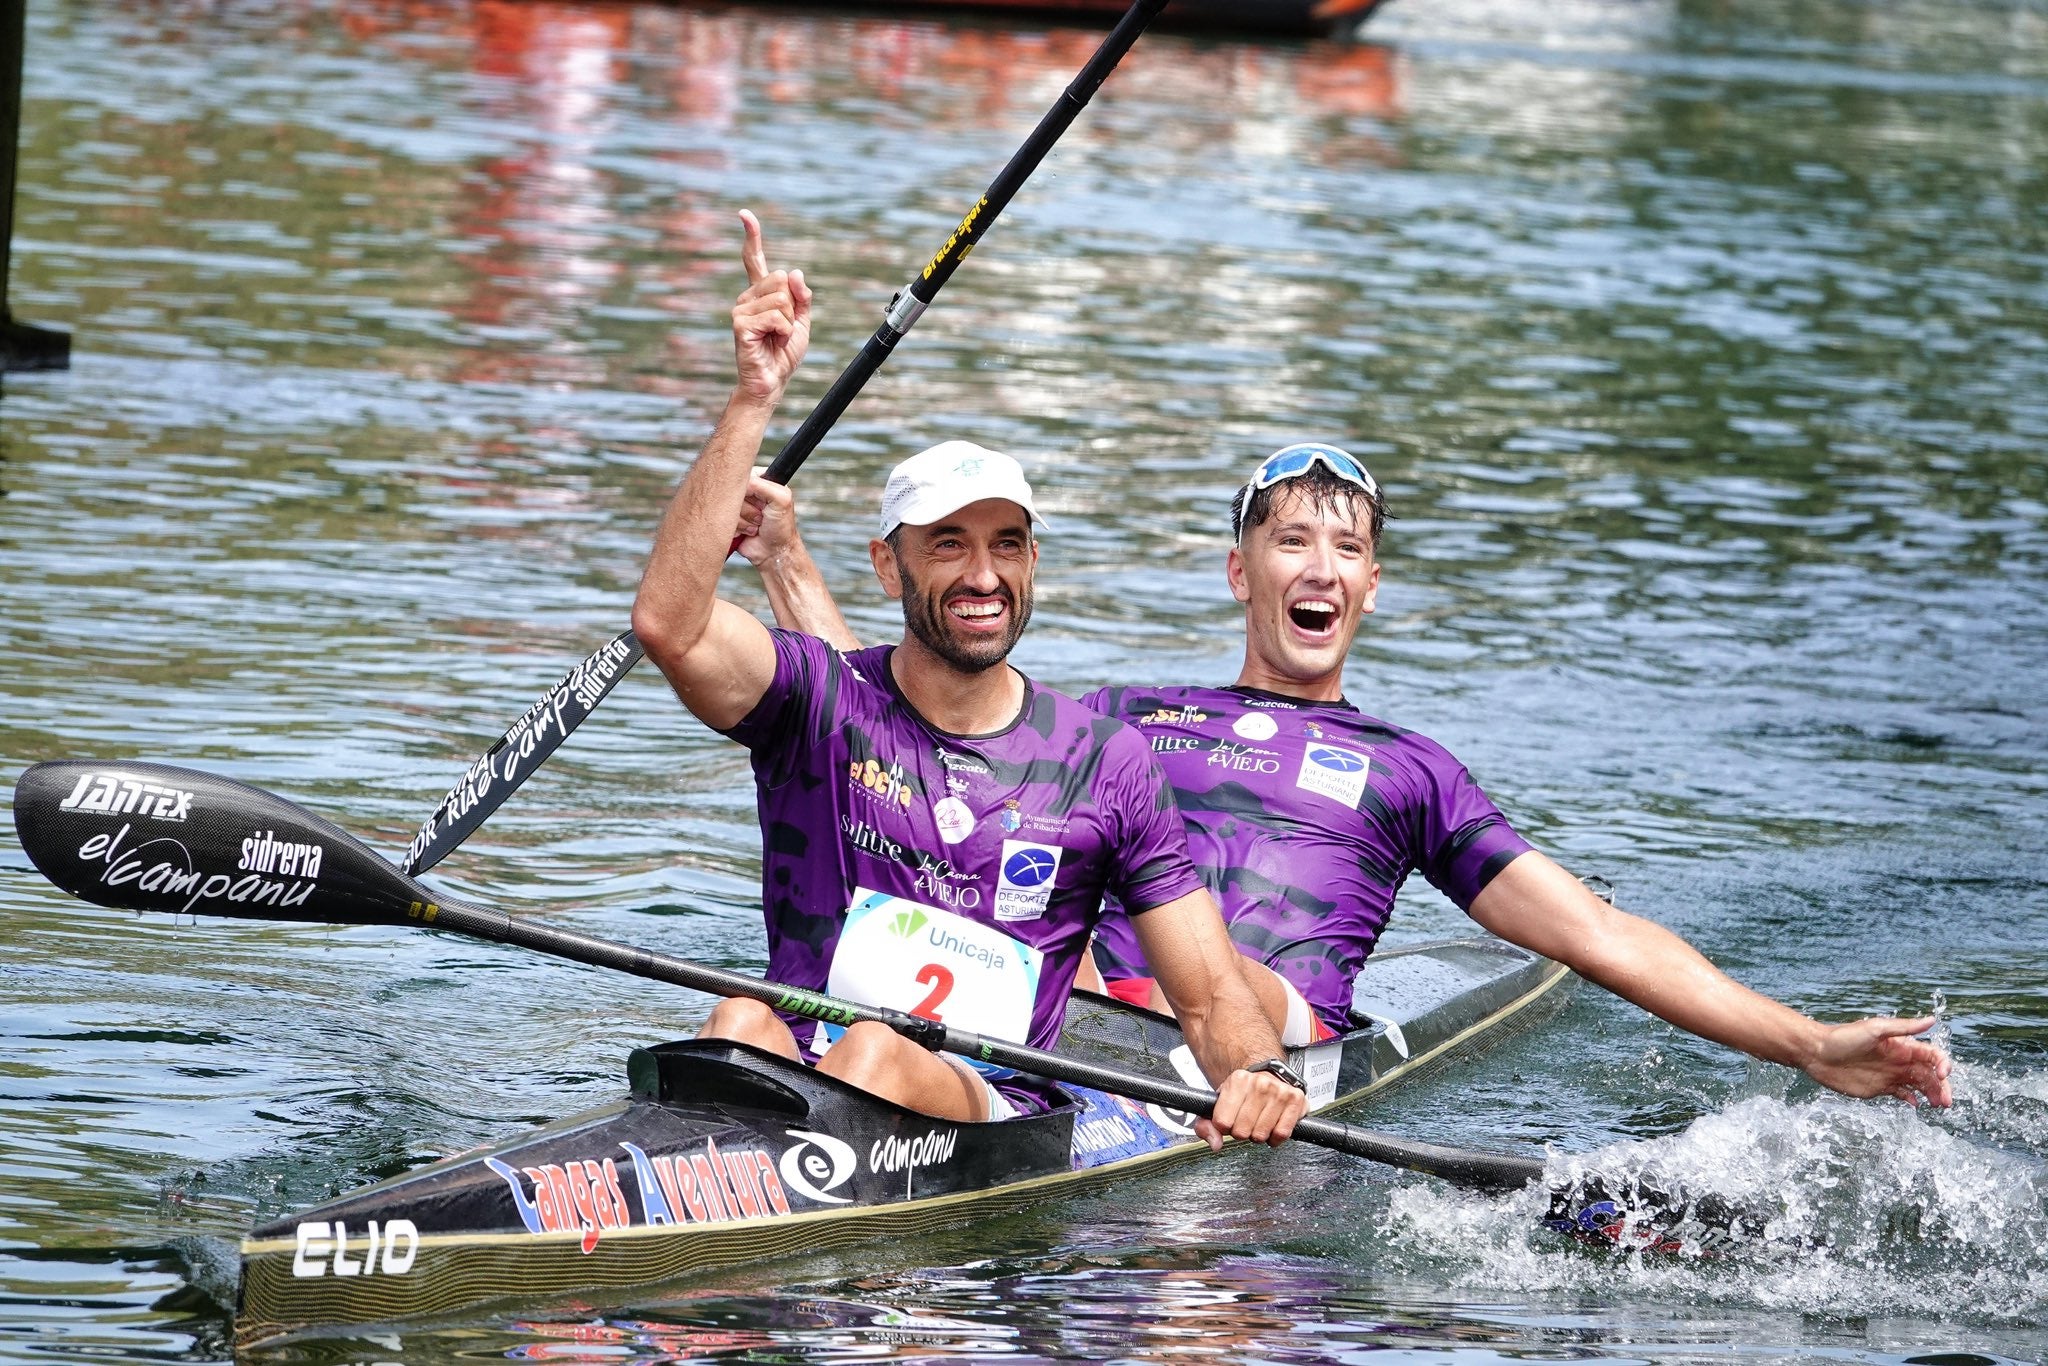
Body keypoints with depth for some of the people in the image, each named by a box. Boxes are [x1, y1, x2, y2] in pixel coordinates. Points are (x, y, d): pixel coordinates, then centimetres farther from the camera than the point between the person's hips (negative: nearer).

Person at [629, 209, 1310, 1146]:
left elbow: (1210, 996, 9)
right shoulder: (818, 702, 7)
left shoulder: (1105, 763, 9)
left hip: (997, 1129, 0)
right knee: (741, 1024, -32)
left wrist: (1256, 1069, -15)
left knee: (876, 1057, -33)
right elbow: (670, 622, -15)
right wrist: (754, 400, -18)